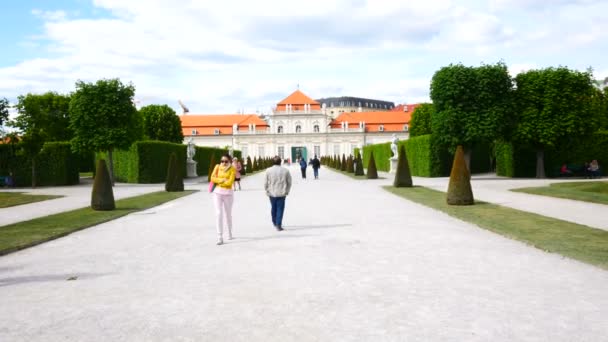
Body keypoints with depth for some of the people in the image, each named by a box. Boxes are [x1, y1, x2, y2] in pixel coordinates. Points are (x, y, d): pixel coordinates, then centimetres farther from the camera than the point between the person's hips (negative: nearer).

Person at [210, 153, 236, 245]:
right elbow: (212, 178, -5)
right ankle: (220, 237, -10)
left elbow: (230, 182, -15)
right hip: (218, 192, 1)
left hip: (228, 193, -1)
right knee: (218, 213, -9)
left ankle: (230, 233, 37)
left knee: (228, 214, 13)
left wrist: (219, 181, -9)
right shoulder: (217, 167, 3)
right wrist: (222, 180, -14)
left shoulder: (232, 169, -6)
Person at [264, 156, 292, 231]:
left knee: (273, 208, 19)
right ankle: (278, 225, -2)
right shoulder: (285, 171, -4)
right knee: (280, 209, 2)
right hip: (282, 193, -1)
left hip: (272, 193, 2)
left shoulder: (268, 171, -6)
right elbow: (289, 182, 3)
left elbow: (265, 183, -2)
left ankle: (274, 222, 33)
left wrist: (267, 191, 12)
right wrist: (286, 191, 14)